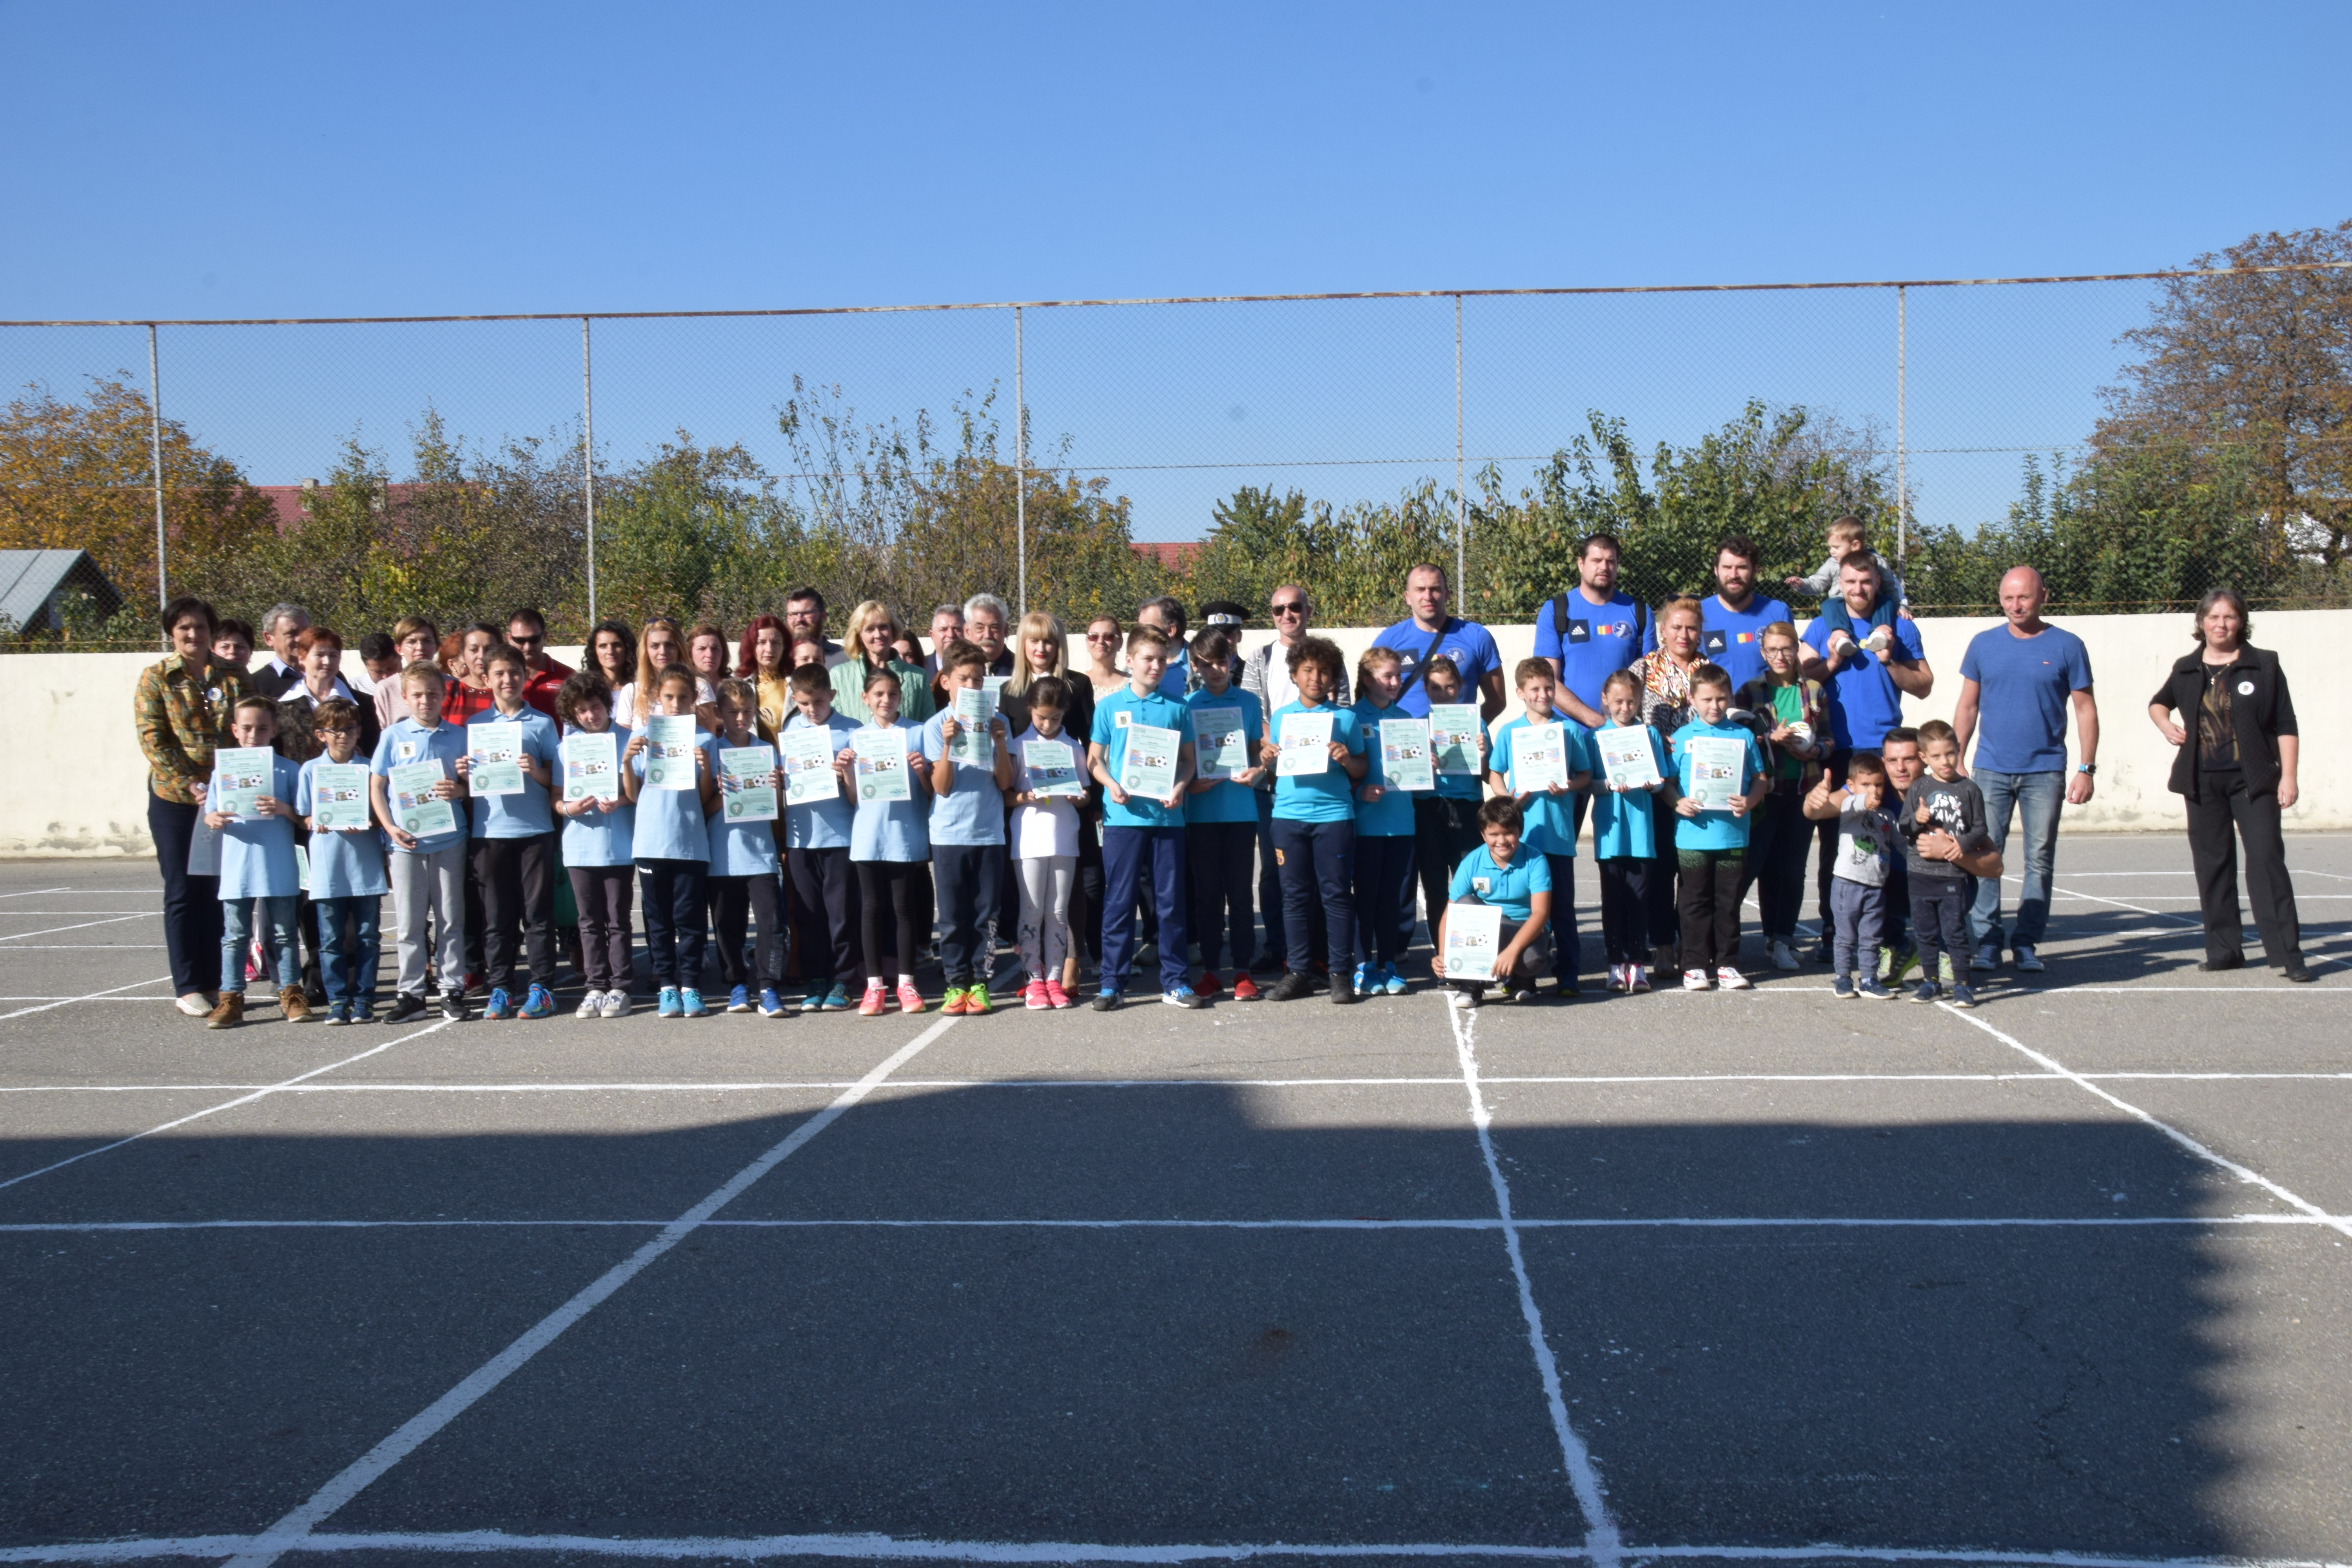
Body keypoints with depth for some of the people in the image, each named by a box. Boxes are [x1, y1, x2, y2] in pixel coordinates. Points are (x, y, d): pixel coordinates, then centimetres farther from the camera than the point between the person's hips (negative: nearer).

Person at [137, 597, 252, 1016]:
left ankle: (214, 981, 14)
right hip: (175, 799, -2)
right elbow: (153, 741, -6)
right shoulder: (156, 678, 1)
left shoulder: (233, 678, 7)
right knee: (183, 891, 2)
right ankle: (188, 986, 7)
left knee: (220, 890, 5)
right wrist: (191, 786, -15)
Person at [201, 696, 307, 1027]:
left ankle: (291, 994, 17)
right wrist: (214, 820, -17)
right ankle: (231, 999, 11)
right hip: (236, 870, 1)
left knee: (283, 934, 8)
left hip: (279, 870, -1)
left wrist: (283, 809, -20)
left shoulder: (287, 770, 0)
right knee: (235, 935, 6)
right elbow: (210, 814, 5)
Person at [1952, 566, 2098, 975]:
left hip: (2045, 772, -1)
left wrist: (2087, 768, -3)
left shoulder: (2067, 646, 1)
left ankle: (2027, 944, 10)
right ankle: (1986, 942, 5)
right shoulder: (1984, 645, 6)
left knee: (2040, 860, 3)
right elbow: (1968, 706, 11)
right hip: (1991, 769, 1)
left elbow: (2085, 710, 3)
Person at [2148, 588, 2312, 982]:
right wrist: (2165, 724, 8)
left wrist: (2288, 776, -7)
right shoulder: (2186, 669, 10)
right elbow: (2158, 702, 30)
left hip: (2252, 779, -3)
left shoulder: (2264, 665, 2)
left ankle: (2287, 953, -11)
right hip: (2202, 782, 4)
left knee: (2266, 858, -11)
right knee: (2212, 864, 6)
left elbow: (2286, 726, 1)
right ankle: (2224, 948, 14)